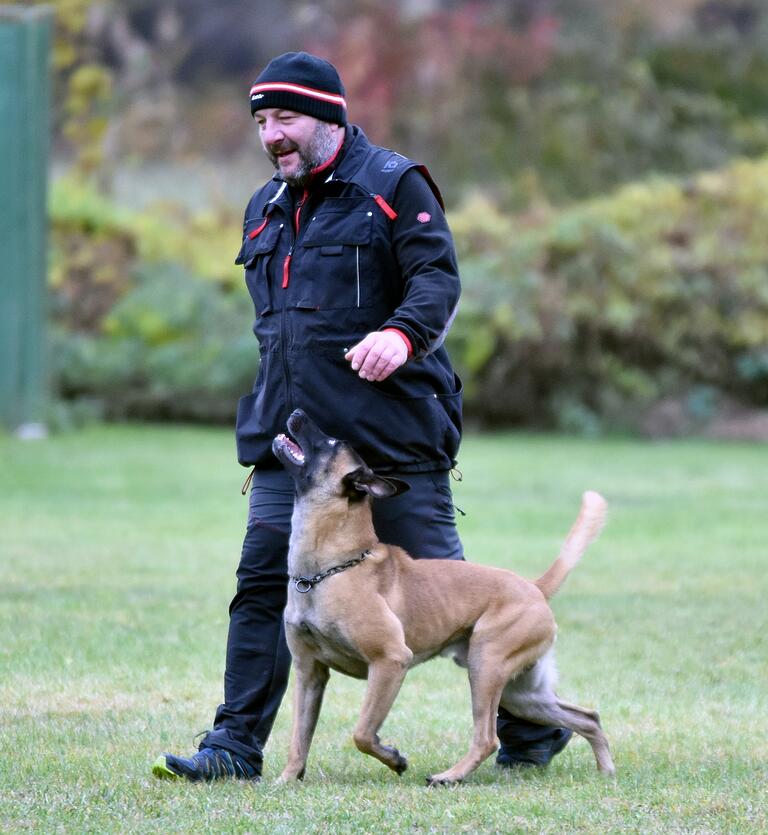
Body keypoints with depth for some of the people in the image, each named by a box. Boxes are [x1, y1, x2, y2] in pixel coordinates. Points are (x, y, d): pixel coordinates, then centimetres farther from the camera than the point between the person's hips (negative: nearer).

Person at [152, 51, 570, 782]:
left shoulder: (393, 186, -2)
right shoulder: (266, 209, 19)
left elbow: (438, 279, -13)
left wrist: (404, 334, -32)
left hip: (391, 433, -6)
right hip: (289, 436, 6)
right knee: (262, 582, -3)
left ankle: (530, 728, 14)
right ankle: (236, 744, 0)